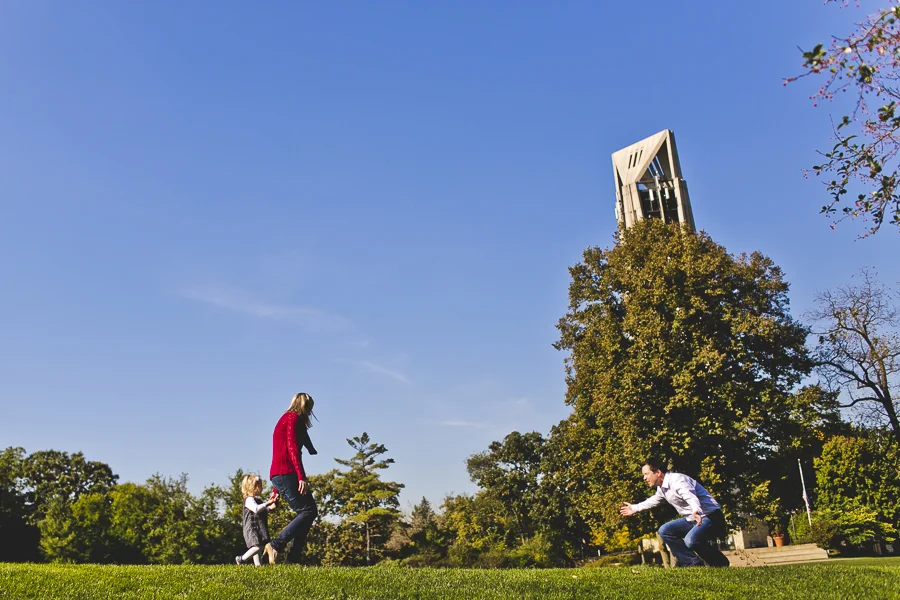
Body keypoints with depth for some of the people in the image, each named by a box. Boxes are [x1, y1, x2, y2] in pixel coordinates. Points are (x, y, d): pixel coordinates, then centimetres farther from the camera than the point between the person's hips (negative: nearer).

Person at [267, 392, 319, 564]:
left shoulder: (284, 419, 26)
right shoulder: (294, 418, -2)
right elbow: (292, 448, -15)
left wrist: (276, 489, 27)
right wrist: (301, 477, -22)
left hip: (278, 475, 10)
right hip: (286, 474, -10)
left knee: (308, 512, 7)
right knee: (308, 511, -11)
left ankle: (293, 559, 2)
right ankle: (276, 545, -18)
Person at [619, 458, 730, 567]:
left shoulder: (676, 480, -23)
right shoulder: (661, 488, 8)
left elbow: (691, 497, -42)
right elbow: (653, 500, 30)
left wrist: (696, 511, -62)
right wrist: (634, 508, 39)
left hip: (710, 516, -10)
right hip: (692, 518, 10)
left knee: (690, 540, -32)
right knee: (665, 531, 2)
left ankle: (721, 565, -6)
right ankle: (693, 563, 1)